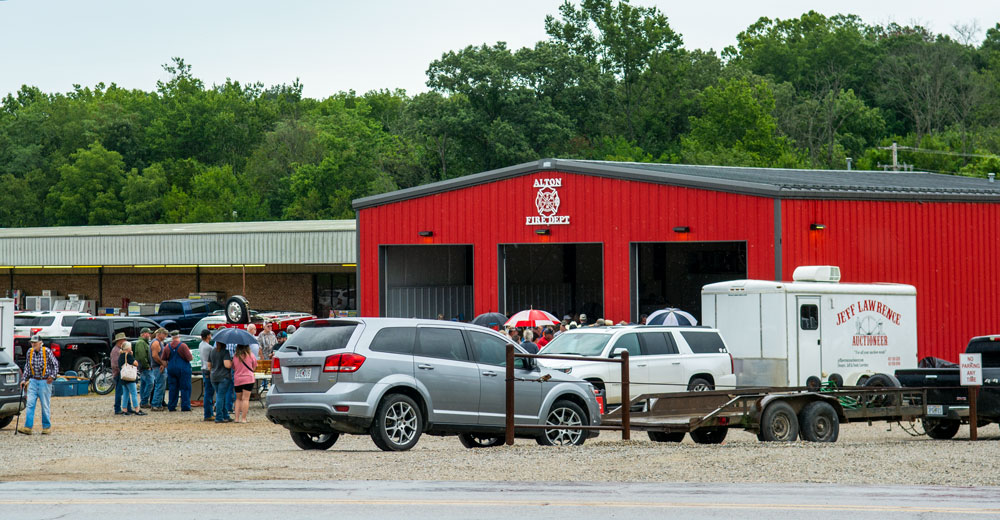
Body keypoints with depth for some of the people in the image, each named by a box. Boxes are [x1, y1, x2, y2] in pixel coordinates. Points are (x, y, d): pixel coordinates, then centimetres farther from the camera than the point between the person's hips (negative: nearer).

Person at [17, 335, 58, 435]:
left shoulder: (47, 351, -9)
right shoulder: (29, 352, 4)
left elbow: (55, 364, -1)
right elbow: (27, 367, 15)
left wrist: (53, 376, -11)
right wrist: (24, 379, 10)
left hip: (45, 382, -4)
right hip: (33, 381, 4)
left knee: (45, 405, 2)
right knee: (30, 404, -5)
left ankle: (47, 427, 13)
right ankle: (27, 427, -8)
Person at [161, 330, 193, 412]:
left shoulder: (167, 347, 2)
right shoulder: (183, 346, -11)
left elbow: (162, 359, 6)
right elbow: (189, 358, -14)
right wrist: (192, 357, 8)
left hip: (171, 368, 4)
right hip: (183, 369, -4)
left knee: (173, 388, 10)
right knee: (185, 388, 1)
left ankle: (171, 406, 10)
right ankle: (185, 407, -2)